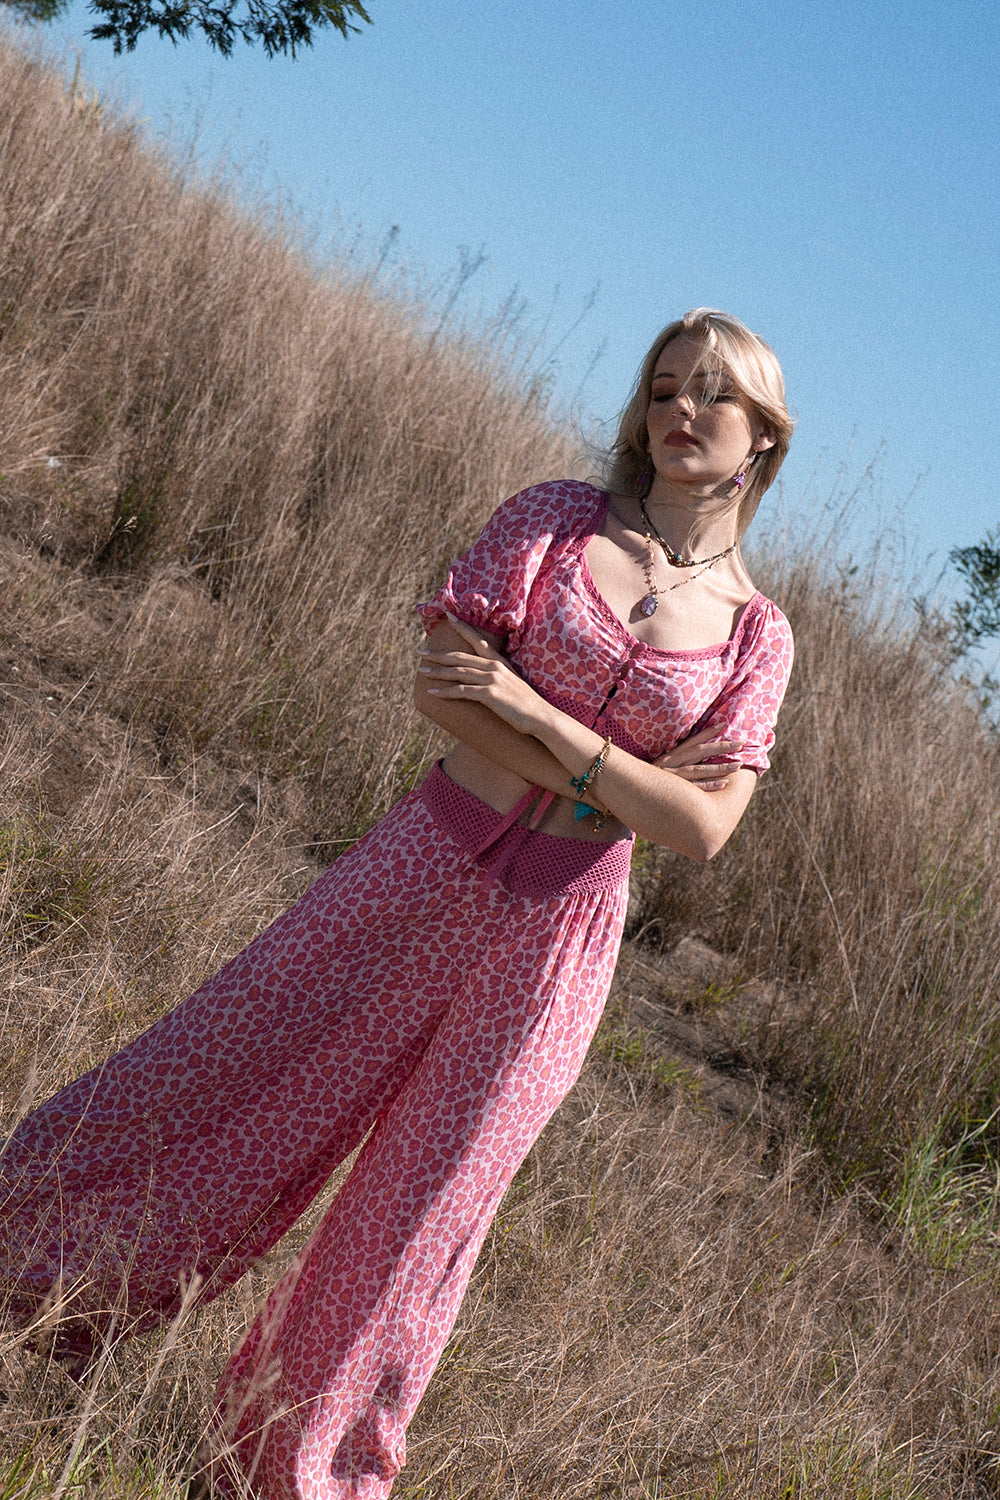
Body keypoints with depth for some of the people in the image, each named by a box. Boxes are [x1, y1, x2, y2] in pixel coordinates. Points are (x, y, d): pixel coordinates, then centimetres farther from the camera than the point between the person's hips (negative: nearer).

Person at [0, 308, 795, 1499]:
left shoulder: (757, 634, 2)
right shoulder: (557, 518, 1)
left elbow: (704, 826, -9)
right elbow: (440, 684, -8)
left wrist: (533, 707, -15)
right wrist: (604, 786, -15)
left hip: (556, 934, 0)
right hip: (425, 867, 0)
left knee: (422, 1214, 9)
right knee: (220, 1073, 9)